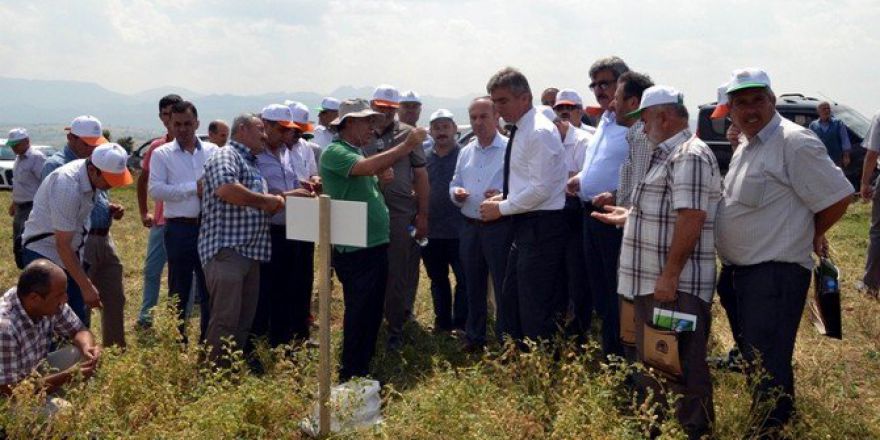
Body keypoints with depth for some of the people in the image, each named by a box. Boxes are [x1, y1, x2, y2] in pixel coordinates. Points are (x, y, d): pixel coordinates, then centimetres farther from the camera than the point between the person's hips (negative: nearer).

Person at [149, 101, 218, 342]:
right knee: (179, 288, 8)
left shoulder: (213, 151, 8)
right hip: (179, 229, -2)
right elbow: (155, 189, -11)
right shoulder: (162, 154, 2)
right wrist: (194, 188, -13)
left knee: (210, 287, 7)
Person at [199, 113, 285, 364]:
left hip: (251, 253, 10)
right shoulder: (226, 156, -5)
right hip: (226, 250, -10)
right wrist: (266, 200, -13)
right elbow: (226, 189, -25)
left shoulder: (252, 164, 25)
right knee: (225, 320, -10)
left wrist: (273, 202, 10)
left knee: (245, 321, 11)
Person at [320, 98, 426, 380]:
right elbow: (366, 167, -30)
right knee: (359, 315, -3)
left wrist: (382, 176, 9)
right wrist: (406, 146, -27)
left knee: (372, 314, 16)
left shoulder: (359, 151, 17)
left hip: (376, 245, 9)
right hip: (355, 250, -9)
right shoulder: (334, 152, -11)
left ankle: (362, 372, 28)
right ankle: (349, 376, 8)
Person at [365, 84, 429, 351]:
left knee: (397, 274, 3)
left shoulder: (408, 134, 2)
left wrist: (423, 214, -1)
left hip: (400, 213, -2)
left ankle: (396, 329, 15)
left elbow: (420, 175, 3)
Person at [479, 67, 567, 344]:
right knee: (509, 307, 16)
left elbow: (541, 189, -21)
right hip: (525, 226, 10)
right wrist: (503, 197, 7)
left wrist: (502, 208, -12)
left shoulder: (540, 132, -16)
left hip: (542, 227, -10)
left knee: (537, 312, -3)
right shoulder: (520, 131, 13)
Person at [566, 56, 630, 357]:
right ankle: (608, 352, 29)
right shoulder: (604, 122, 17)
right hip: (591, 214, 10)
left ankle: (623, 357, 9)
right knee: (599, 290, 17)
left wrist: (617, 196, -30)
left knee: (617, 295, -2)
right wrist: (581, 179, 11)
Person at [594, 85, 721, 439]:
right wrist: (629, 216, 27)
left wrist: (669, 276, -26)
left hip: (676, 286, -10)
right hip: (653, 283, 10)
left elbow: (690, 217, -24)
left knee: (682, 368, -1)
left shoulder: (689, 156, -15)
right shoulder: (667, 155, 18)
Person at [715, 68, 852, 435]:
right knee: (750, 354, 23)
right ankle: (757, 421, 41)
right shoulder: (745, 147, 12)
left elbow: (837, 197, -16)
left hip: (774, 273, -10)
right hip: (737, 269, 10)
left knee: (768, 365, -3)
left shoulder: (793, 142, -16)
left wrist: (810, 236, -3)